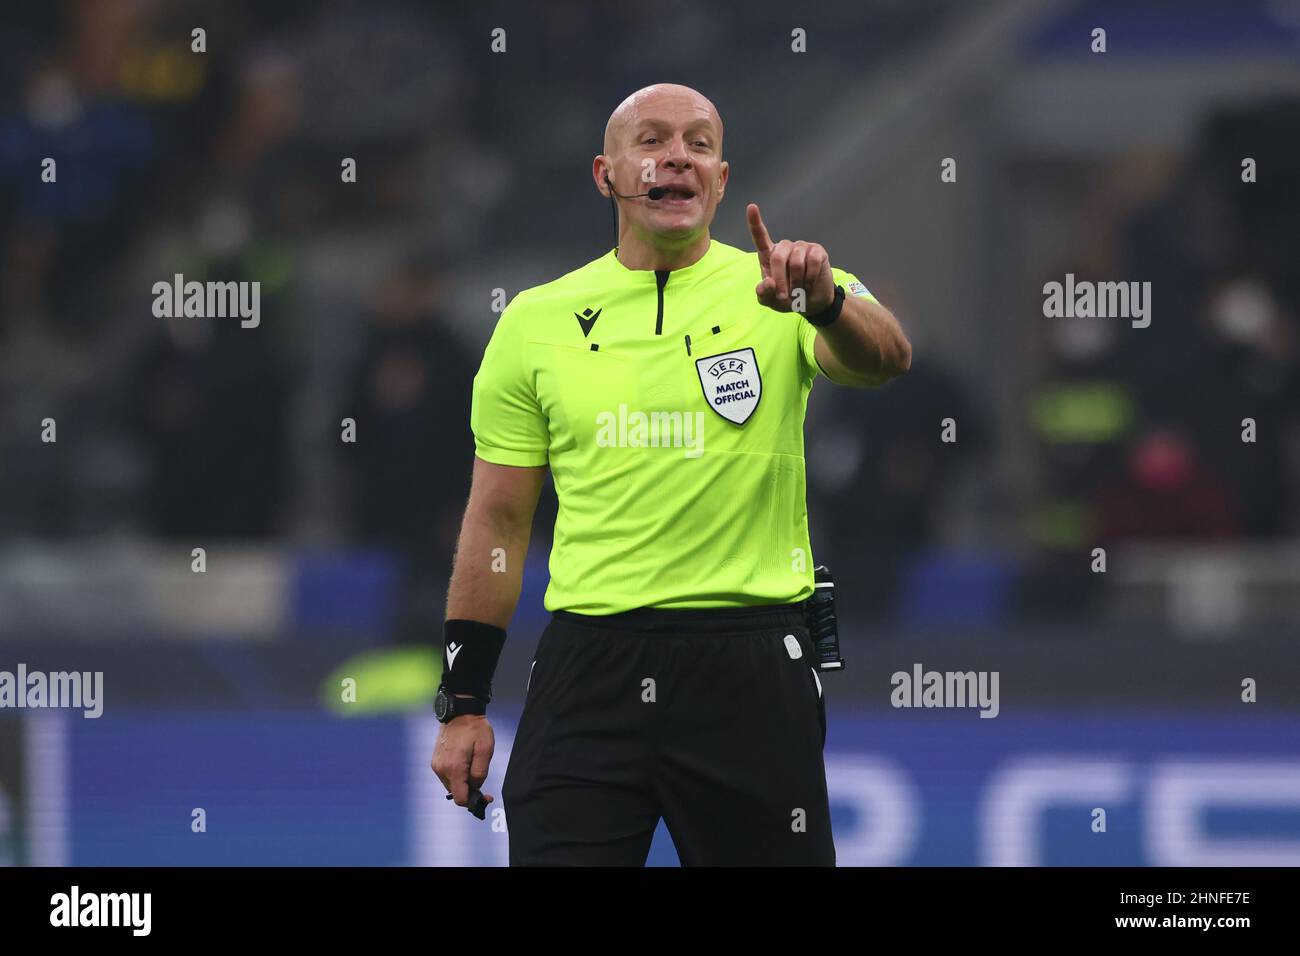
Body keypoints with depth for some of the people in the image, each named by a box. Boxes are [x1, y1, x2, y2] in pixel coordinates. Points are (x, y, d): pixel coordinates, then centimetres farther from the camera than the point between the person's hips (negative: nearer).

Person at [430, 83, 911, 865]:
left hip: (753, 677, -1)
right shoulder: (536, 321, 8)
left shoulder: (772, 294, 2)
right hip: (589, 673, 1)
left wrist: (824, 301, -41)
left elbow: (885, 358, -19)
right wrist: (463, 705, 7)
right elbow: (498, 520, 11)